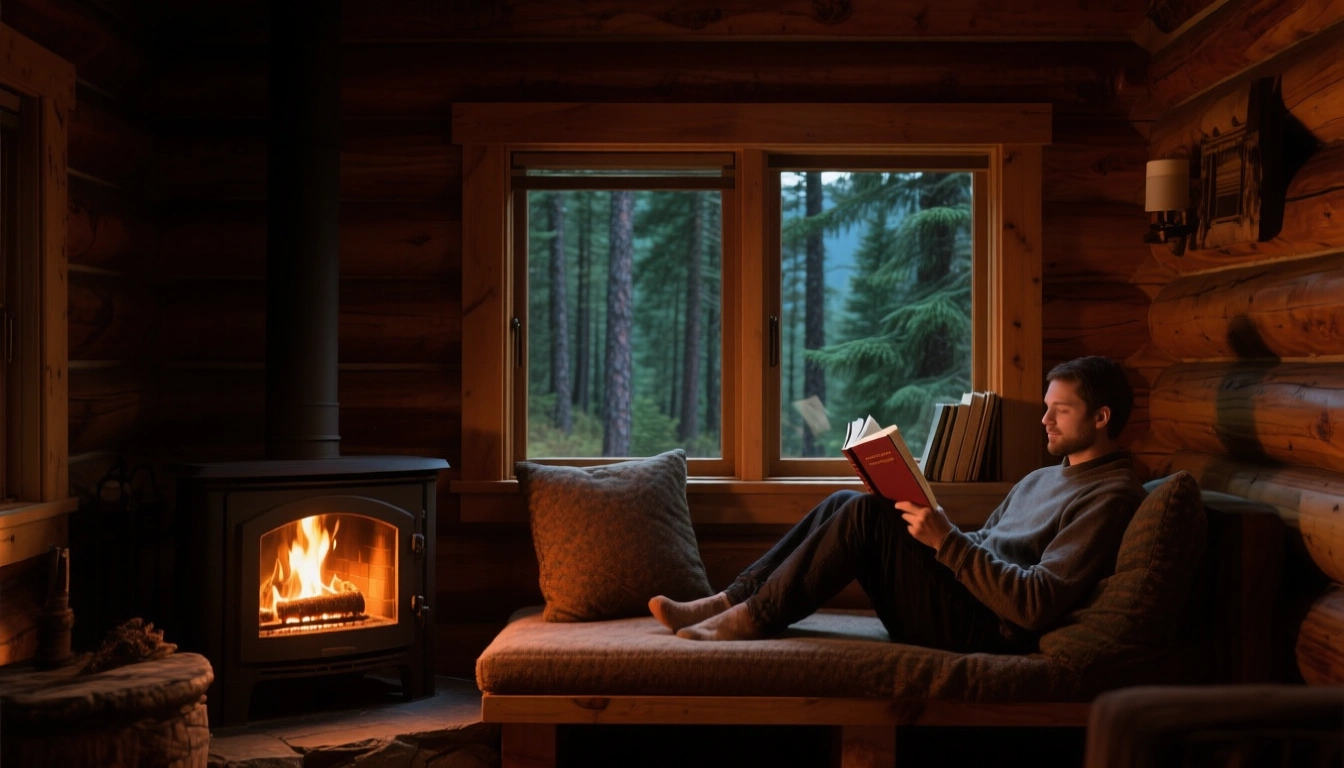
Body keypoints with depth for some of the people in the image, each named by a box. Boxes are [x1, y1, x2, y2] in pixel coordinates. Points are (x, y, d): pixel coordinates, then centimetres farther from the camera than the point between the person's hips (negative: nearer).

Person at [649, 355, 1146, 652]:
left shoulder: (1111, 496, -8)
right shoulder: (1042, 479, 24)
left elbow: (1037, 606, -20)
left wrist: (946, 541, -22)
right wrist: (931, 525, 3)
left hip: (986, 632, -9)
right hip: (961, 608, 9)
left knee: (867, 513, -20)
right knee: (844, 503, 3)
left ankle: (754, 618, -13)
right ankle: (728, 603, -2)